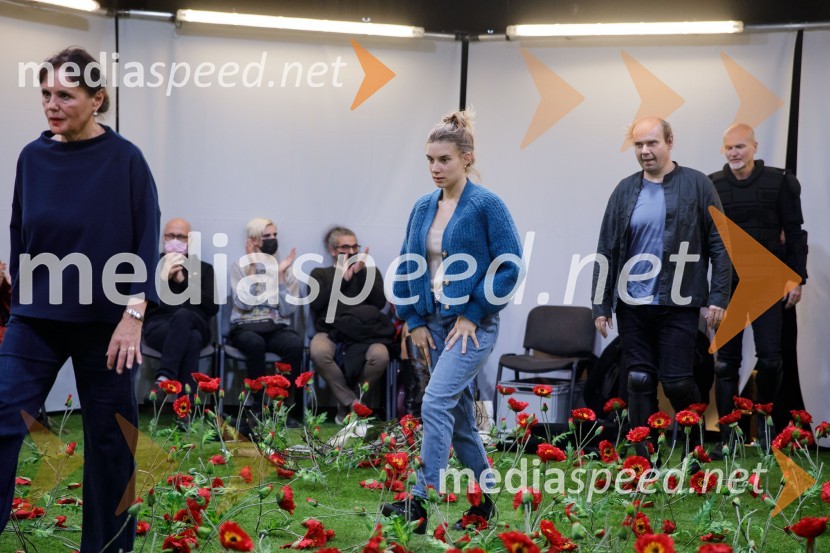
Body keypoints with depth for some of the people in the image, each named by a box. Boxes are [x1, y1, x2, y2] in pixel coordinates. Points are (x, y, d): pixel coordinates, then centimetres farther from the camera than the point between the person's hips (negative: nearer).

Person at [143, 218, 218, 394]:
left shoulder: (204, 268, 22)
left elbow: (212, 307, 7)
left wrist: (183, 281, -2)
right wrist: (163, 277, -6)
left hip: (195, 325, 1)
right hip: (159, 326, -1)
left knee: (182, 315, -39)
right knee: (191, 340, -38)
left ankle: (165, 377, -51)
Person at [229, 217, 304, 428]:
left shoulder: (286, 269, 10)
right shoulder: (240, 267, 7)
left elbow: (287, 309, -3)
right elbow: (244, 303, -9)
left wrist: (281, 274, -8)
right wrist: (252, 269, -10)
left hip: (277, 328, 2)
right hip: (246, 327, -1)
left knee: (295, 344, -33)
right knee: (255, 343, -38)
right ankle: (260, 406, -25)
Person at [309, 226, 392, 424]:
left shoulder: (370, 272, 21)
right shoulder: (320, 273, 18)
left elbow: (380, 303, 4)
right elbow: (316, 304, -1)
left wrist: (361, 273, -3)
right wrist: (342, 277, -3)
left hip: (364, 333, 1)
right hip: (331, 331, -1)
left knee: (380, 356, -33)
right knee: (318, 352, -37)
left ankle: (347, 404, -8)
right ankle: (353, 404, -18)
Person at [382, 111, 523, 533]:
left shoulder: (487, 205, -10)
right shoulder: (423, 208, 7)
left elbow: (510, 266, -12)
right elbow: (407, 268, 12)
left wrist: (472, 315, -13)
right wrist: (415, 321, 4)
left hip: (472, 324, -6)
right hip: (433, 323, 7)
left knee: (436, 405, -19)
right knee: (460, 413, 12)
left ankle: (420, 502, -18)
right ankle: (483, 501, 26)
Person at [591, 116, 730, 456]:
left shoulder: (696, 185, 0)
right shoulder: (625, 190, 9)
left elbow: (719, 245, 0)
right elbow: (606, 251, 9)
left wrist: (718, 297, -7)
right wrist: (600, 305, 5)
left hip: (678, 303, -3)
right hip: (632, 304, 3)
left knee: (677, 382, -3)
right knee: (639, 382, 5)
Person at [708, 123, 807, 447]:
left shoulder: (778, 183, -1)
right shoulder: (712, 186, 4)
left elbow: (794, 234, 2)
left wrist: (797, 279, -2)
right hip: (727, 284, 2)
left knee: (770, 357, -4)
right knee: (726, 361, 3)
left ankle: (764, 421, 21)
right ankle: (728, 435, 9)